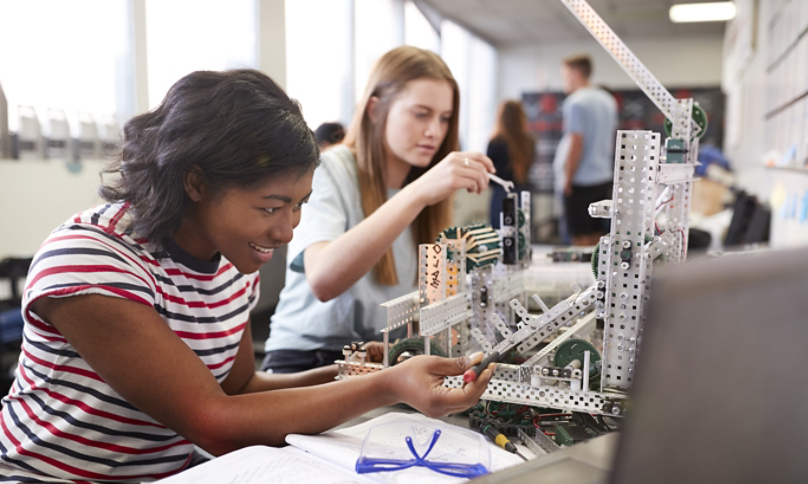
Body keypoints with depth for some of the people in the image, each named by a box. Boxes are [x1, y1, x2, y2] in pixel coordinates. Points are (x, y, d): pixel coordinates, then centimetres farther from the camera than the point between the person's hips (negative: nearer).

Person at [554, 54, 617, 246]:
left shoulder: (576, 102, -13)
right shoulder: (608, 100, 13)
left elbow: (576, 144, -17)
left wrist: (567, 180, -12)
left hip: (581, 180, -8)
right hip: (604, 177, 8)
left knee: (582, 238, -3)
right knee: (598, 236, 13)